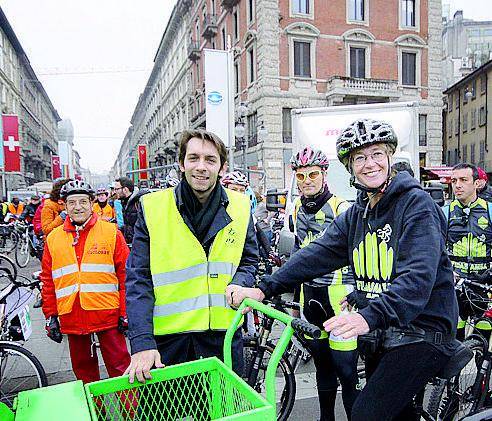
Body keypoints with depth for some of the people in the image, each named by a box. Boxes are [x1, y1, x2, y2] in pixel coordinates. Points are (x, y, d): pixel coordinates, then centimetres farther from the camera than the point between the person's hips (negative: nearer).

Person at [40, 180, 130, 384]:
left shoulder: (111, 232, -2)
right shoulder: (53, 238, 7)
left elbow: (125, 273, -3)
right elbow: (47, 280, 11)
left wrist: (125, 312, -5)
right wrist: (50, 316, 7)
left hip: (107, 315, -3)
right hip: (72, 318, 4)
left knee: (119, 367, 3)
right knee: (83, 368, 17)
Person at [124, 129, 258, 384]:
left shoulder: (239, 208, 2)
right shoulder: (152, 208, -6)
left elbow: (250, 261, 13)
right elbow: (138, 280, -8)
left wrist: (239, 284, -9)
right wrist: (142, 342, -16)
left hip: (223, 334, 2)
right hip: (167, 336, -2)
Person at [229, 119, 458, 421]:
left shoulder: (417, 204, -14)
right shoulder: (356, 214, 8)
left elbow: (418, 276, -27)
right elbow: (318, 254, -3)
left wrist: (370, 316, -42)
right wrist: (263, 289, -14)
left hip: (422, 333, -7)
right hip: (380, 338, 7)